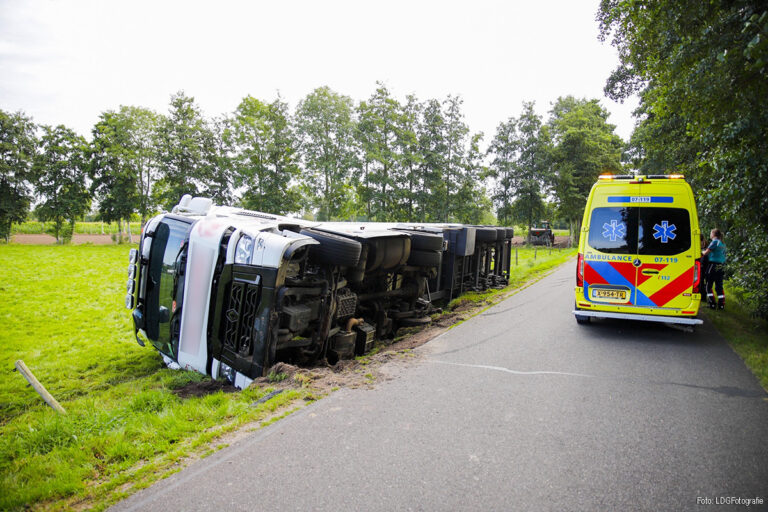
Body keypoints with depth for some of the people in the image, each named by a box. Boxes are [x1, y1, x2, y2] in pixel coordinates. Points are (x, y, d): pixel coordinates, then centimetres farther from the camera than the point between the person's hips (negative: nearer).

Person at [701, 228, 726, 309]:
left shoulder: (715, 242, -9)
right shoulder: (722, 243, 16)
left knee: (709, 285, -1)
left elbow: (706, 252, -11)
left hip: (713, 264, -8)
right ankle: (721, 304, 10)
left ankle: (712, 303, -3)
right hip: (721, 266, 8)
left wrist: (702, 252, 11)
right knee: (719, 285, 10)